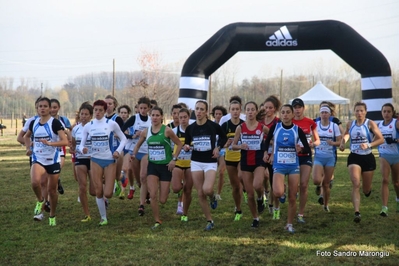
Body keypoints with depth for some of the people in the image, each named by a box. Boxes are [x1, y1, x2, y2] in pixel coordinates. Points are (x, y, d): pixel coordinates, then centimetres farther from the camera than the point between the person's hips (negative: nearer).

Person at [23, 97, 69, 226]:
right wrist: (28, 148, 10)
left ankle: (52, 216, 30)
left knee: (52, 190, 8)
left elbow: (65, 141, -19)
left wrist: (49, 143, -32)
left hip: (53, 160, -2)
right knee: (35, 182, -27)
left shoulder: (55, 123, -11)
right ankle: (40, 200, 5)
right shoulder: (33, 123, 4)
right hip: (38, 159, 2)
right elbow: (26, 136, 26)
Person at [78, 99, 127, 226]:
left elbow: (123, 139, 2)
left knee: (108, 194, -7)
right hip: (95, 160, 2)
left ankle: (113, 183, 30)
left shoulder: (111, 124, -6)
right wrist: (82, 149, -20)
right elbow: (81, 144, 3)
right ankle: (103, 218, 19)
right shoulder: (88, 126, 0)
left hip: (110, 160, -2)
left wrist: (118, 151, -13)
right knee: (98, 192, 1)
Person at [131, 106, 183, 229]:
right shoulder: (145, 132, 0)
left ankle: (166, 188, 39)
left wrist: (174, 159, -10)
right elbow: (138, 145, 17)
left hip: (166, 166, -3)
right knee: (152, 195, -12)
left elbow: (179, 144, -4)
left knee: (162, 200, 1)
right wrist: (133, 155, 2)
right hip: (152, 165, 3)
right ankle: (157, 221, 5)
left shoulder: (167, 130, -12)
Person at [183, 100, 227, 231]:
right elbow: (186, 144, 11)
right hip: (196, 162, 3)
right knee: (200, 194, 2)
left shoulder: (213, 126, -8)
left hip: (210, 162, -3)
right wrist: (186, 147, -11)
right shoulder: (190, 128, -1)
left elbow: (224, 137, 11)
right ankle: (210, 221, 16)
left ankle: (213, 197, 15)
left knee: (207, 190, -23)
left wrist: (218, 148, -4)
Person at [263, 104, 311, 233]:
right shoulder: (275, 127, -3)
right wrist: (266, 153, 7)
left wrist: (301, 150, -22)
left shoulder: (297, 130, -4)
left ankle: (289, 224, 20)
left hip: (294, 165, 1)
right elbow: (267, 141, 17)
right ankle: (279, 191, 14)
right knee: (278, 192, -25)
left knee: (292, 197, 3)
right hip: (279, 165, -1)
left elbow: (308, 149, -2)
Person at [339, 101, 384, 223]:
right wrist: (343, 142, 5)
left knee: (366, 190, 10)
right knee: (356, 184, -19)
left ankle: (367, 189, 50)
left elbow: (381, 139, -12)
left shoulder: (370, 124, -6)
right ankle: (357, 213, -23)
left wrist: (369, 145, -25)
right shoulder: (350, 124, 4)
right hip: (354, 157, 1)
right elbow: (346, 135, 24)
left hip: (368, 158, -1)